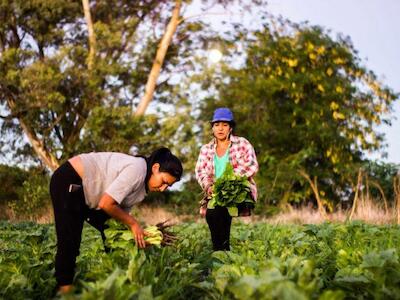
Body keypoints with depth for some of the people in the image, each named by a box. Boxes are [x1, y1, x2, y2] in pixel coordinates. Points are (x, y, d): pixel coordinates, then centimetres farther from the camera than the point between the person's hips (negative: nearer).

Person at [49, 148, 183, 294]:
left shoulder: (143, 183, 3)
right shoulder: (137, 169, -25)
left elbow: (121, 212, 2)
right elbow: (106, 204, -26)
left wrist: (143, 235, -9)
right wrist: (133, 223, -15)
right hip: (69, 182, -10)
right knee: (69, 242, -13)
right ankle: (64, 288, -7)